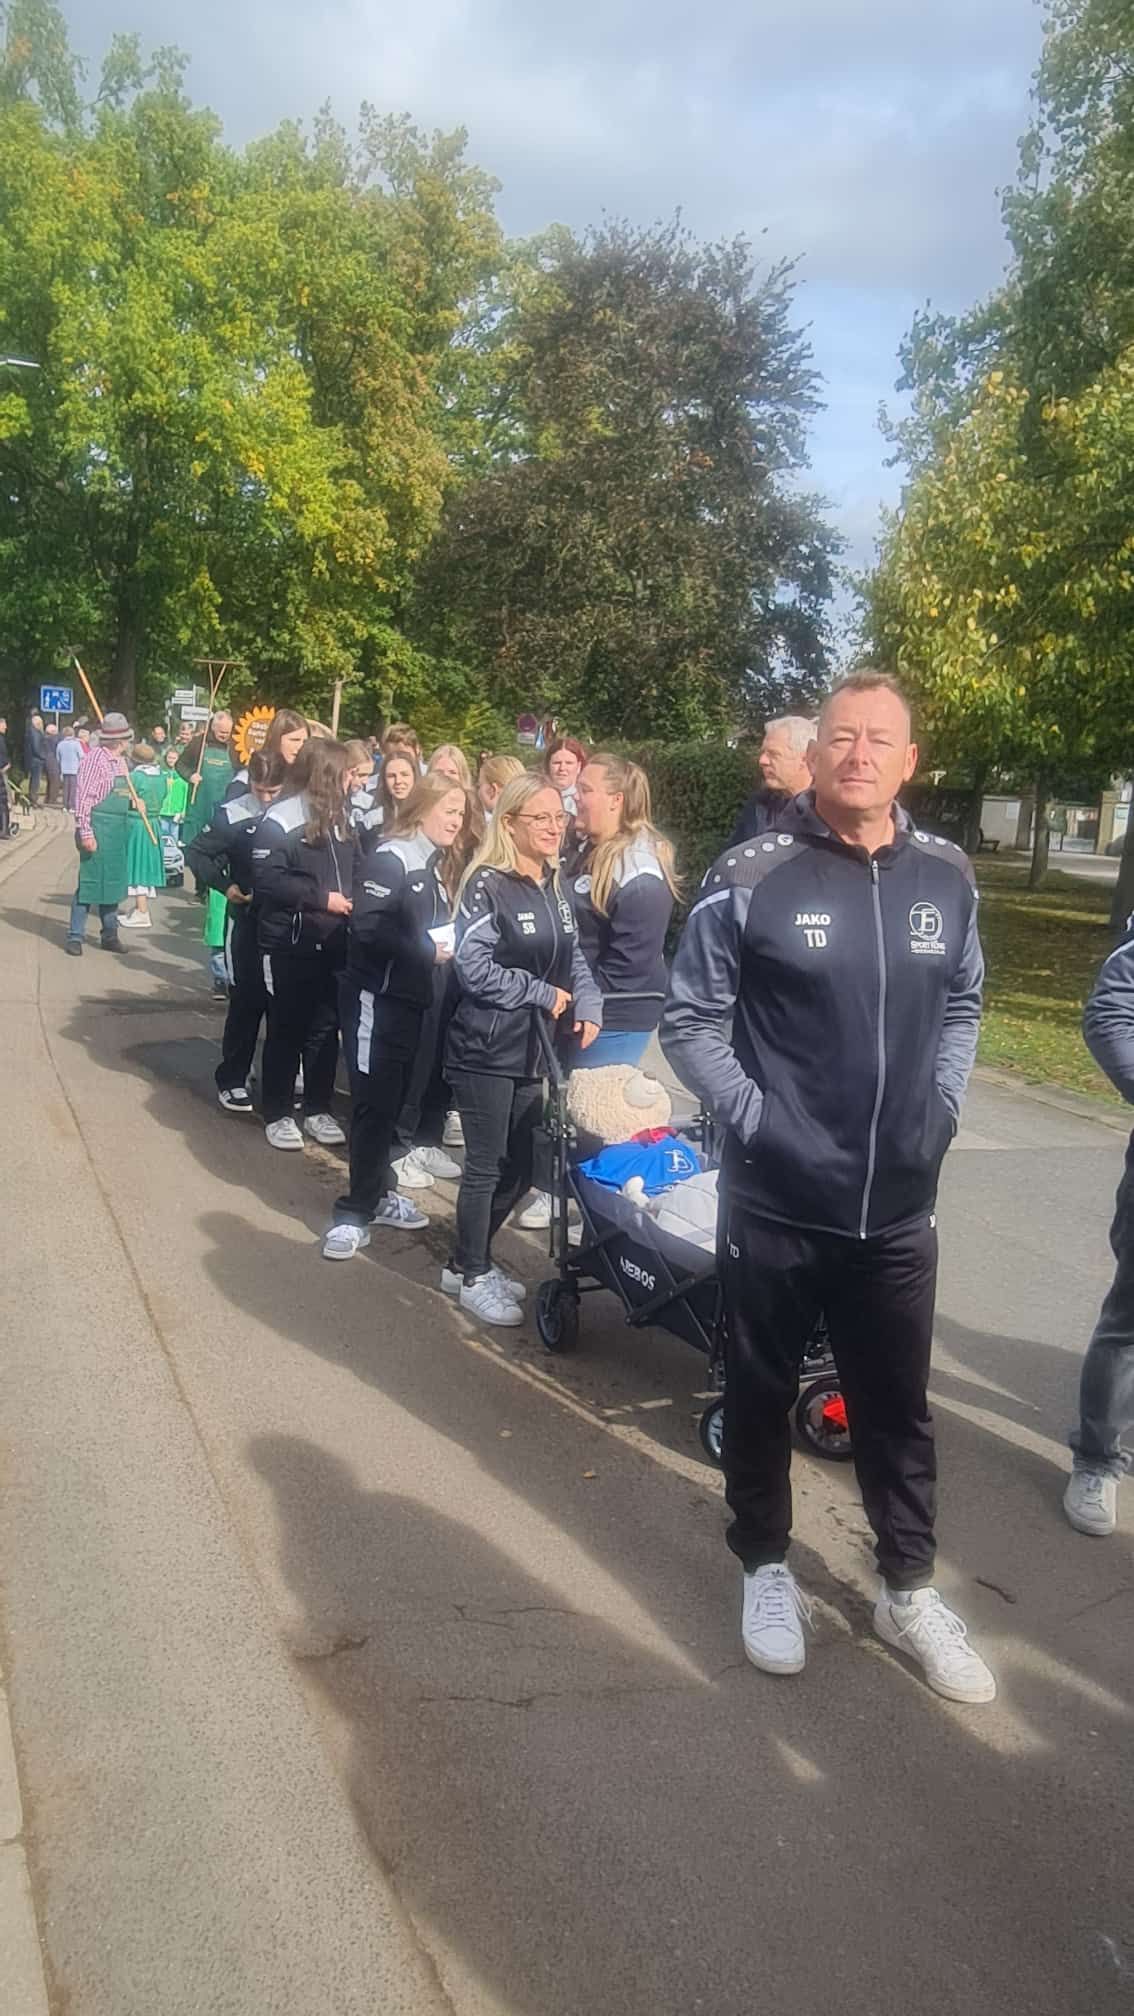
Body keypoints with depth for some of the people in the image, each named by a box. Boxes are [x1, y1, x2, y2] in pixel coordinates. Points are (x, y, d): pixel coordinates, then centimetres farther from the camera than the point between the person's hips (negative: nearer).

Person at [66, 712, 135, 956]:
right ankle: (75, 936, 3)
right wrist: (86, 833, -20)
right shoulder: (95, 758, -14)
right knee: (90, 881, -4)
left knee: (113, 881, 13)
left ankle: (110, 935, 22)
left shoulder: (120, 761, 10)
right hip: (98, 828, -8)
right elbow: (83, 797, -17)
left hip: (117, 829, 8)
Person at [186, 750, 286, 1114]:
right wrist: (224, 885, -9)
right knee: (246, 1001, 1)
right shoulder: (233, 815, -9)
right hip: (247, 920, -2)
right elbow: (197, 851, 1)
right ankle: (231, 1080, 12)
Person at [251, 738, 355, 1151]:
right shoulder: (281, 819, -12)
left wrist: (352, 900, 1)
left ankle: (318, 1109, 23)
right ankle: (277, 1114, 15)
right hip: (289, 943, -6)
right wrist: (321, 897, -18)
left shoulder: (338, 816, 10)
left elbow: (352, 869, 20)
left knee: (326, 1028, 11)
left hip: (332, 942, 6)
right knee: (286, 1030, 4)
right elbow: (267, 879, -19)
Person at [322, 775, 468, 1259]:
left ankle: (376, 1193, 25)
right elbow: (366, 927, -24)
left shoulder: (433, 865, 14)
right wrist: (427, 949, -20)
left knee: (392, 1099, 14)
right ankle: (357, 1211, 1)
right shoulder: (389, 859, -14)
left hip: (411, 997, 8)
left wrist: (448, 946, 3)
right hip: (376, 997, -8)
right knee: (374, 1103, -6)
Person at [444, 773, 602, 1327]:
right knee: (485, 1167, 2)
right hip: (486, 1050, -7)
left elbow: (573, 960, 14)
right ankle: (473, 1277, 18)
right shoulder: (488, 886, -13)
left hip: (533, 1051, 8)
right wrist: (544, 995, -14)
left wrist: (588, 1008, -5)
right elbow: (475, 969, -19)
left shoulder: (555, 888, 10)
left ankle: (469, 1262, 30)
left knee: (521, 1166, 13)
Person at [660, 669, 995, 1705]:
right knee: (761, 1395, 15)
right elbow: (689, 1020, -5)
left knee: (899, 1408, 16)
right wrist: (755, 1118, -12)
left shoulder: (948, 879, 2)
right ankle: (767, 1568, 36)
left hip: (899, 1207, 3)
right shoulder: (752, 877, -11)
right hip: (775, 1203, -3)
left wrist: (941, 1110, 5)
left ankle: (909, 1590, 35)